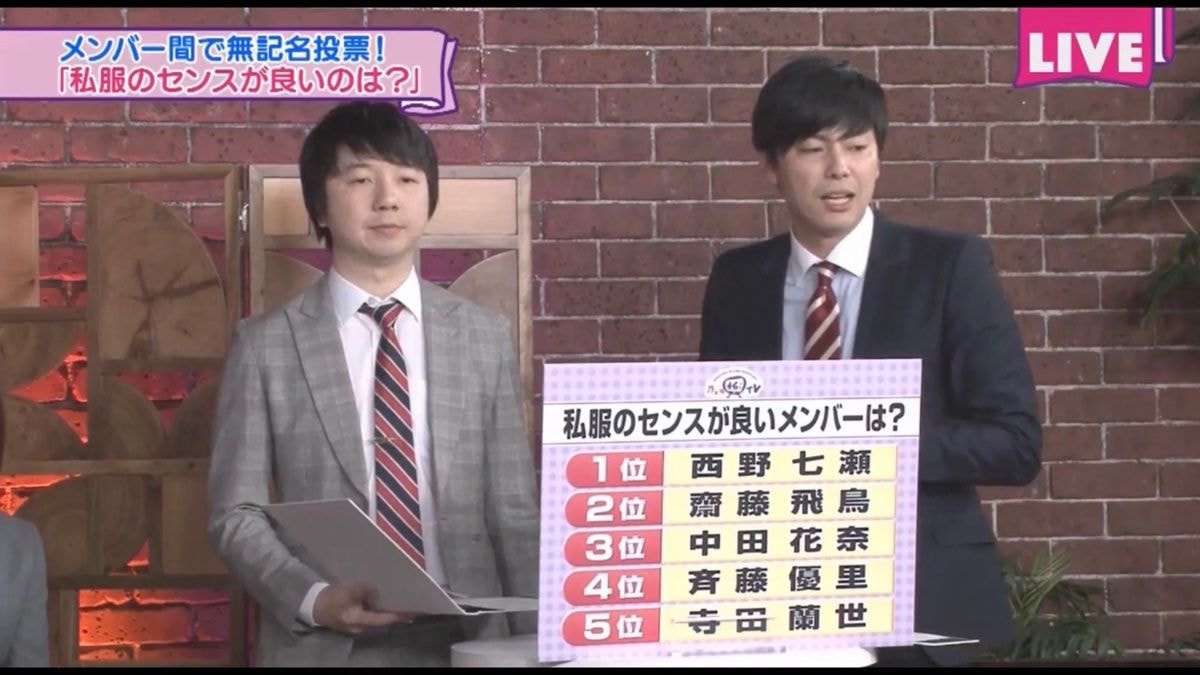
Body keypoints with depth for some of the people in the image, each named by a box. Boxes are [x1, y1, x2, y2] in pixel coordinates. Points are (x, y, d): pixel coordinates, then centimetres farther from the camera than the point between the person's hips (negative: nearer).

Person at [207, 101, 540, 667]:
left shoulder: (485, 337, 7)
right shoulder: (266, 345, 0)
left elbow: (513, 511, 7)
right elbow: (236, 512, 0)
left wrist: (534, 642, 0)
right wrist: (312, 600, -16)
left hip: (467, 639, 2)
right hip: (322, 645, -2)